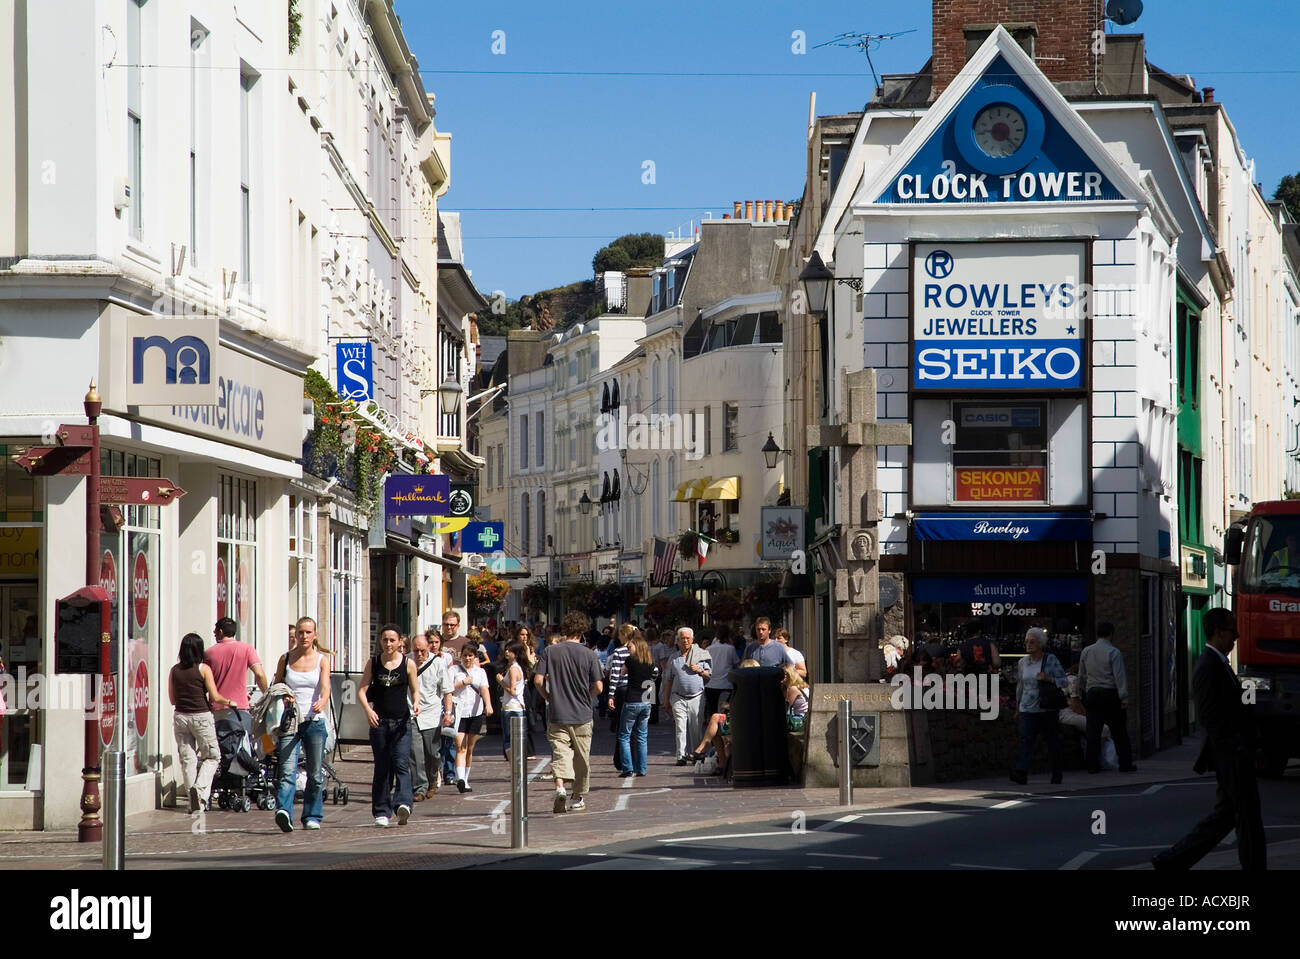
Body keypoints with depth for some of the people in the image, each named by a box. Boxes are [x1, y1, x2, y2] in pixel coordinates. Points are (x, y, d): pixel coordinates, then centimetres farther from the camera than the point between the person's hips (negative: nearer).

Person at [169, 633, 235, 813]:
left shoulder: (175, 670, 3)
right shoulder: (203, 669, -8)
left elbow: (172, 699, 9)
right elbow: (215, 697, -10)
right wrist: (229, 702, 9)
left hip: (180, 716, 4)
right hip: (201, 716, -4)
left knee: (187, 758, 7)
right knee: (212, 756, 9)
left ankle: (193, 801, 6)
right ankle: (200, 788, -14)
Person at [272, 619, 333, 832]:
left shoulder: (322, 659, 3)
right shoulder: (285, 659, 7)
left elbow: (325, 687, -11)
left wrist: (322, 702, -33)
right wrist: (282, 698, -9)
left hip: (315, 721, 0)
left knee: (315, 773, 5)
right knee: (287, 770, -16)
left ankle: (312, 816, 17)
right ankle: (283, 812, -30)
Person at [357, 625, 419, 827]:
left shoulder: (408, 663, 2)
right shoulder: (373, 663, 4)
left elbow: (415, 690, 10)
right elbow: (362, 691, 2)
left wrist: (416, 703, -12)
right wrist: (368, 709, -17)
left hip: (402, 721, -2)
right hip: (379, 721, 2)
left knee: (401, 763, -16)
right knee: (381, 767, 6)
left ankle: (403, 804, -30)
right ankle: (381, 812, 12)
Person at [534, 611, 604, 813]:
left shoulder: (550, 651, -3)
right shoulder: (588, 655, -6)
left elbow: (538, 680, -7)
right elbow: (598, 687, -7)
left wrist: (549, 697, 10)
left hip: (557, 714, 0)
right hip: (582, 714, 0)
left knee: (560, 752, -1)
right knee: (581, 758, 13)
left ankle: (560, 786, -26)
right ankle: (578, 798, 23)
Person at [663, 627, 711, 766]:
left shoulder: (701, 655, 8)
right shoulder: (674, 659, 13)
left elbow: (710, 676, 11)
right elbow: (668, 680, 17)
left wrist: (700, 670, -9)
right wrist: (666, 700, 13)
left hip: (697, 697, -1)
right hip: (679, 698, 1)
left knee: (696, 729, 2)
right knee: (680, 728, -9)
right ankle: (681, 756, -12)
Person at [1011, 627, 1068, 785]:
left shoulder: (1051, 660, -3)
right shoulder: (1023, 662, 9)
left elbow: (1064, 682, -3)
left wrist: (1048, 678, -19)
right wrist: (1018, 704, 24)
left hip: (1047, 708, -2)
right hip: (1028, 708, 2)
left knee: (1052, 740, 6)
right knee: (1026, 738, -14)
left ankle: (1056, 774, 19)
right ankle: (1021, 773, -25)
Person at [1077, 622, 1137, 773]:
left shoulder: (1086, 652, 8)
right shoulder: (1113, 652, -7)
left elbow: (1082, 676, 15)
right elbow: (1120, 676, -12)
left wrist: (1082, 695, 24)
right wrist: (1124, 698, -12)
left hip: (1092, 694, 4)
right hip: (1110, 694, -4)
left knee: (1093, 731, 5)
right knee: (1119, 731, 2)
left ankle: (1092, 765, 2)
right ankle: (1125, 764, 3)